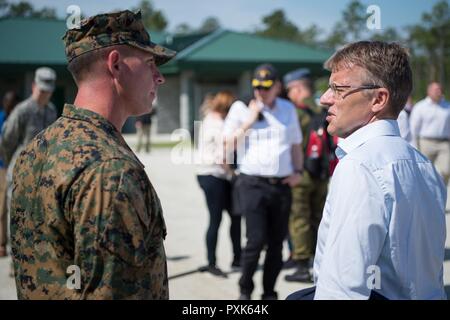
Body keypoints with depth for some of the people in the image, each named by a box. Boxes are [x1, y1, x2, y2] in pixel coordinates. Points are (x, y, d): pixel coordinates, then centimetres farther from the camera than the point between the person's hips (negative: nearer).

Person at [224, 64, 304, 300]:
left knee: (276, 243, 8)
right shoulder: (241, 108, 3)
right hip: (253, 184, -4)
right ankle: (245, 290, 9)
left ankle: (269, 292, 21)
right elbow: (227, 146, 0)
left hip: (282, 185, 4)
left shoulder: (288, 109, 14)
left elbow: (295, 145, 22)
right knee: (256, 239, -12)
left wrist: (298, 170, 7)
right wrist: (249, 122, -8)